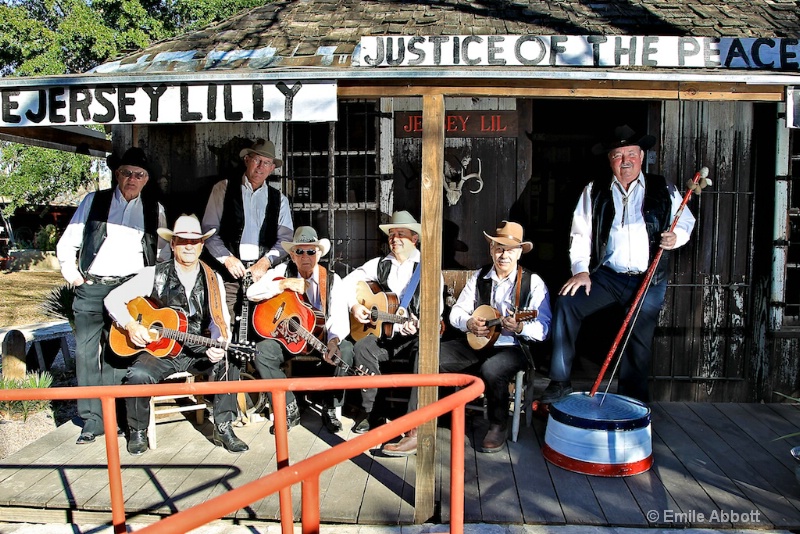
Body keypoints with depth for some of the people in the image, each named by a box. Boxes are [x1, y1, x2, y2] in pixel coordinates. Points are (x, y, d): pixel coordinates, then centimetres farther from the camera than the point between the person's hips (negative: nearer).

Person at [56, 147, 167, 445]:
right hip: (91, 289, 0)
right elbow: (67, 245, 12)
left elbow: (164, 251, 17)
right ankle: (92, 419, 6)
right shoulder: (93, 202, 10)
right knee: (86, 352, -3)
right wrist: (73, 276, 4)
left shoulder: (154, 210, 13)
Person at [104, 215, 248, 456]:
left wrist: (221, 345, -22)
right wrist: (131, 325, -15)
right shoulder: (155, 275, -1)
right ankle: (138, 432, -1)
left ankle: (223, 427, -11)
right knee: (138, 374, -30)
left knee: (229, 362, -26)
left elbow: (222, 322, -1)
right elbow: (113, 298, 2)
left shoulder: (213, 280, 3)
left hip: (199, 351, 1)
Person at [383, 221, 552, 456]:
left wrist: (519, 327, -30)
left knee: (491, 369, -38)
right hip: (475, 343, 4)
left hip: (513, 348, -4)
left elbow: (543, 329, -10)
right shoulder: (479, 276, 10)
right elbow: (456, 312, 11)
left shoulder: (533, 282, -3)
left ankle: (498, 428, -7)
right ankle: (416, 431, -18)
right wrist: (469, 323, -11)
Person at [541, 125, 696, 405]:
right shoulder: (594, 191, 4)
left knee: (639, 345, 6)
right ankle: (560, 382, -10)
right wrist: (580, 270, -11)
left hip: (650, 280, 0)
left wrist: (676, 237, -9)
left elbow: (686, 221, 14)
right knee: (566, 303, -21)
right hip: (607, 276, 0)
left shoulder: (663, 190, 5)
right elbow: (581, 233, 1)